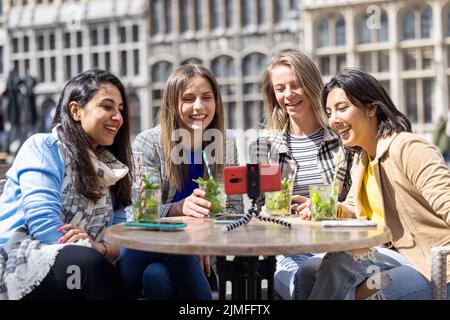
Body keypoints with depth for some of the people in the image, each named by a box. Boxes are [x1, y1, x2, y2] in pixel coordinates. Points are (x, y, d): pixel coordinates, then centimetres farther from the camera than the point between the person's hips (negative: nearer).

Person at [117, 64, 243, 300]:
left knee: (157, 276, -32)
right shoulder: (148, 144, -5)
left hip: (202, 255, 1)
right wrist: (181, 208, -32)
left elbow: (234, 208, 6)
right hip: (149, 252, -1)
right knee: (156, 276, -36)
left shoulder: (225, 144, 5)